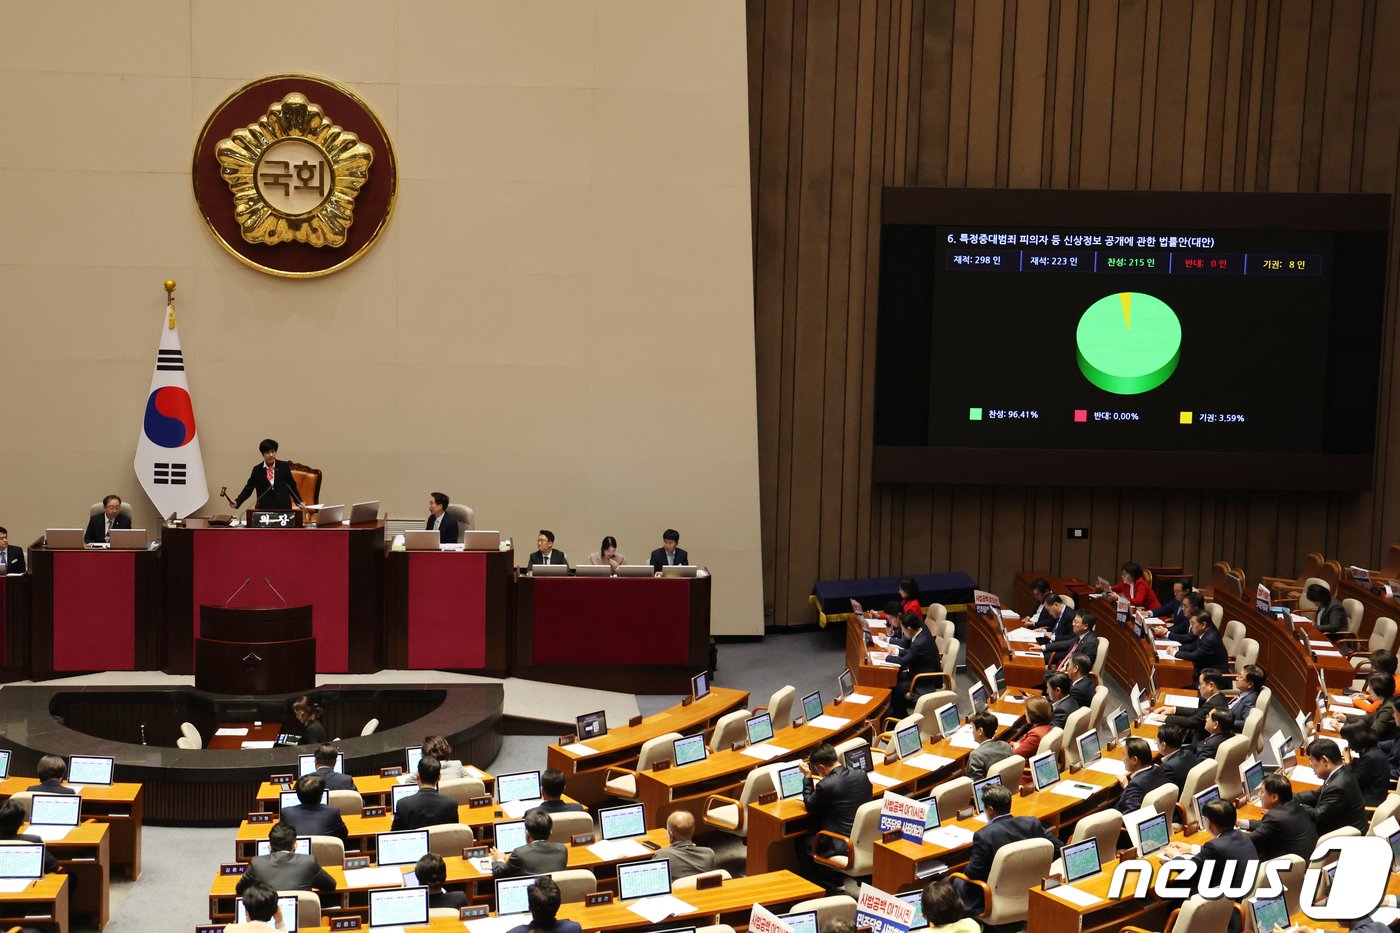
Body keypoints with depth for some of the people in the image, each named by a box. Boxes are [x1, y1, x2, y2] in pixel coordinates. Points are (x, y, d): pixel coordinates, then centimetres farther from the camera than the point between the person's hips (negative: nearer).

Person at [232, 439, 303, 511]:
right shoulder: (257, 470, 4)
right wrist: (237, 502, -8)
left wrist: (299, 502, 5)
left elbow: (292, 486, 11)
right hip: (264, 509, 0)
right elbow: (248, 489, 4)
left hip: (283, 507, 0)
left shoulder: (284, 466, 4)